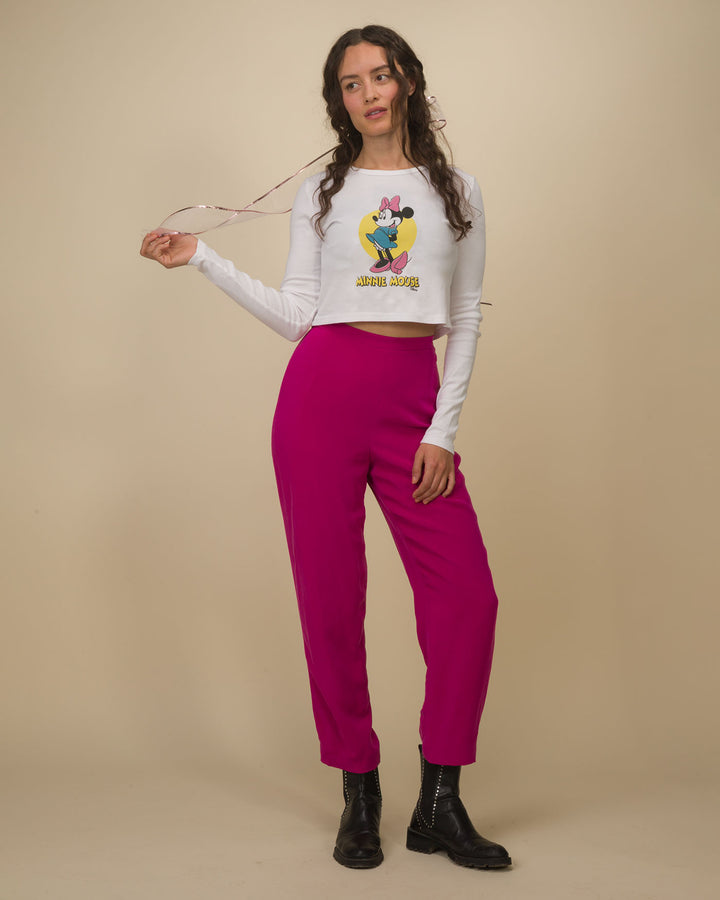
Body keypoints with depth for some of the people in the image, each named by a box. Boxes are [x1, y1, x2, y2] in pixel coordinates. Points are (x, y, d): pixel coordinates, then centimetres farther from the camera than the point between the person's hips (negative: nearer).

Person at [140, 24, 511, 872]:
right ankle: (359, 794, 15)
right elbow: (297, 315, 6)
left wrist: (443, 431, -2)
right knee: (331, 597, 0)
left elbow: (466, 321, 7)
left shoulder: (456, 192, 10)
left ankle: (439, 803, 4)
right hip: (323, 391, 0)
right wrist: (203, 259, 1)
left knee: (466, 594, -8)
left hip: (415, 402, 1)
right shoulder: (320, 192, 10)